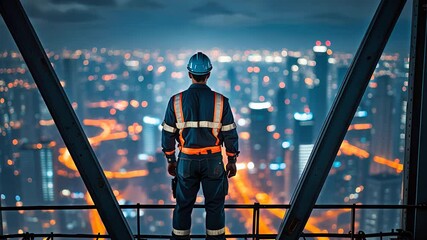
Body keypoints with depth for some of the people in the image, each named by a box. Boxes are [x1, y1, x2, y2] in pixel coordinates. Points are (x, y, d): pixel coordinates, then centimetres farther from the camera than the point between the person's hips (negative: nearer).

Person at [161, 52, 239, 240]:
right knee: (214, 206, 10)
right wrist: (232, 161, 6)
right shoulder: (220, 101, -8)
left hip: (186, 160, 1)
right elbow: (230, 134, -5)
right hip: (213, 161, -1)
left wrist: (170, 159, 12)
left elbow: (168, 133, 0)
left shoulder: (176, 101, -5)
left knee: (183, 205, 12)